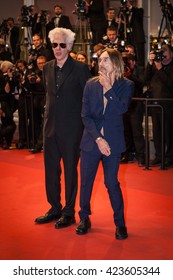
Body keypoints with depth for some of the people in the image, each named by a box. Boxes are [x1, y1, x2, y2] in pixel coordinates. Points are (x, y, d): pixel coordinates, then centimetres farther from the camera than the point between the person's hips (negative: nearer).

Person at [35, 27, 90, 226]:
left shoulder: (80, 68, -8)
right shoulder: (47, 68, 8)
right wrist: (49, 113, 14)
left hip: (71, 127, -5)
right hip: (51, 126, 6)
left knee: (70, 170, 5)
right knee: (51, 170, 12)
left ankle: (69, 213, 17)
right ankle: (55, 209, 27)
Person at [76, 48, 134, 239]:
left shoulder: (126, 85, -2)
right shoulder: (91, 85, 2)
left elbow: (122, 109, -17)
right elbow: (85, 115, -2)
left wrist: (108, 89, -15)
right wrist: (98, 139, -11)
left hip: (112, 142, -2)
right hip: (90, 141, 2)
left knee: (112, 184, 0)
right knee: (85, 182, 8)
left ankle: (120, 223, 16)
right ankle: (84, 219, 26)